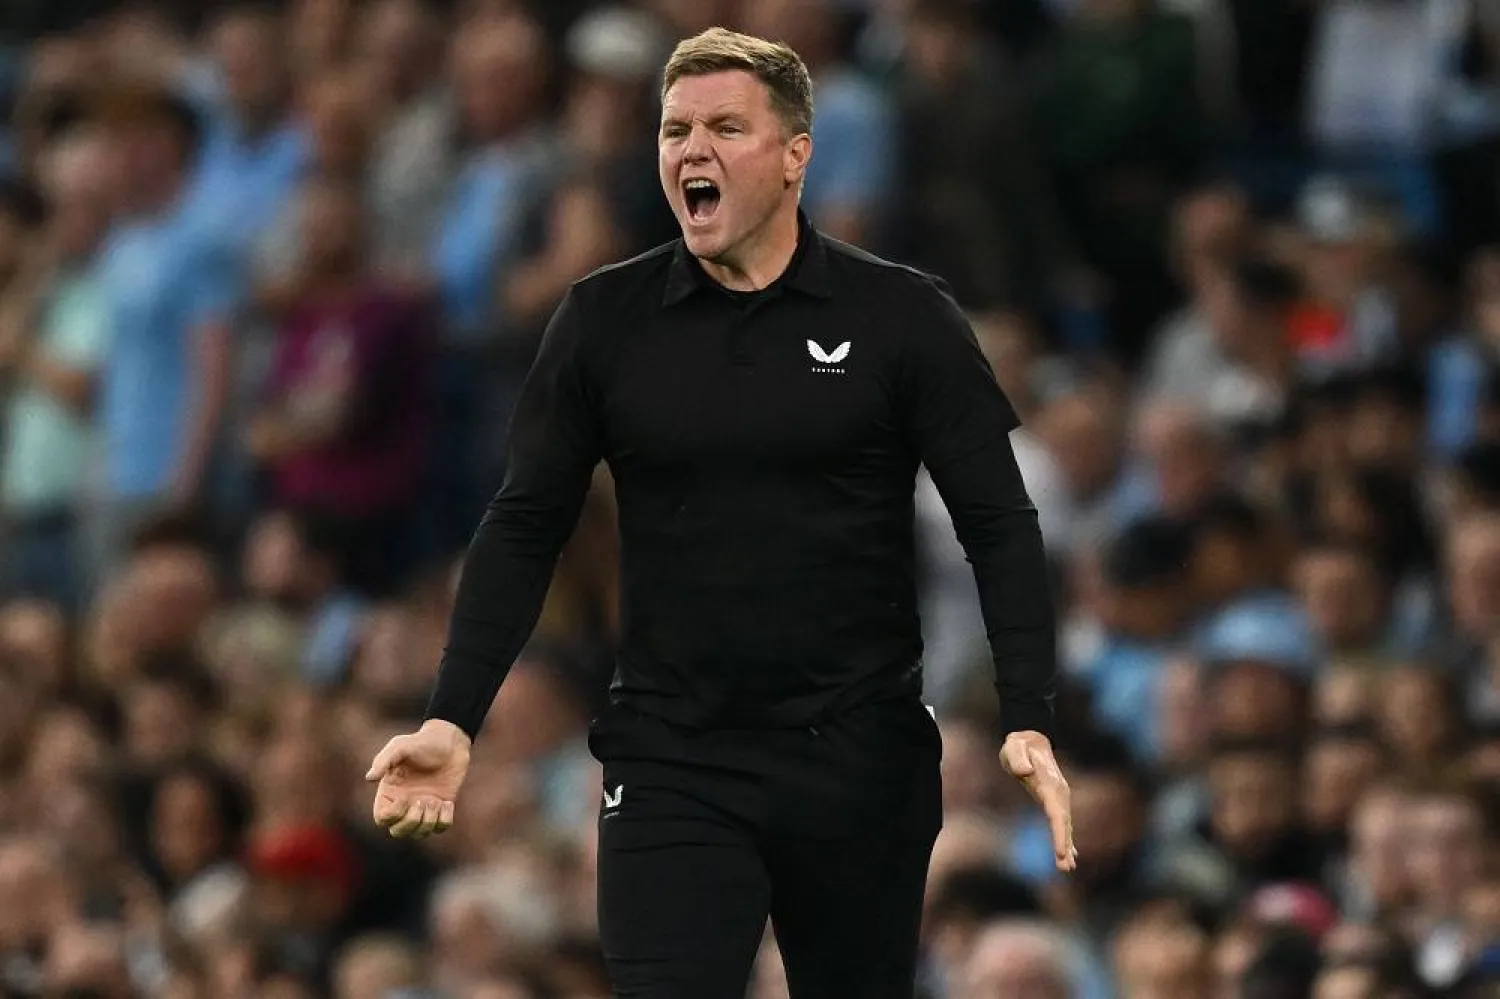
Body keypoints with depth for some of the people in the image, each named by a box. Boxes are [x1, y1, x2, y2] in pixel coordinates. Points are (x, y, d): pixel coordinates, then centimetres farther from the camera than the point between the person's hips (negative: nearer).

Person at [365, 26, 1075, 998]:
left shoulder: (901, 316, -2)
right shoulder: (606, 319, 3)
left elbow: (999, 525, -3)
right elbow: (525, 526, 7)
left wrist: (1028, 723, -15)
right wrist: (452, 720, -3)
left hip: (862, 766, 0)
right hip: (670, 765, 0)